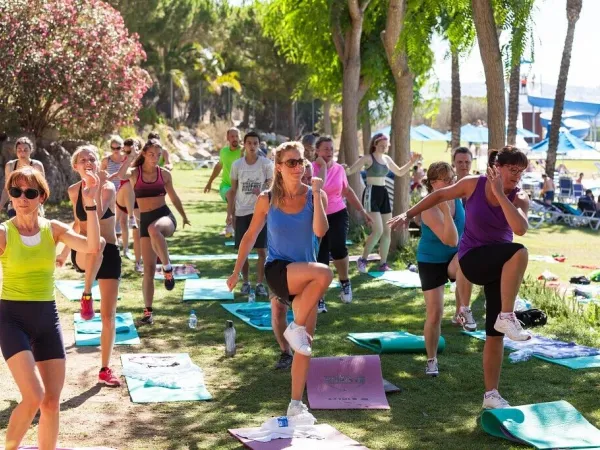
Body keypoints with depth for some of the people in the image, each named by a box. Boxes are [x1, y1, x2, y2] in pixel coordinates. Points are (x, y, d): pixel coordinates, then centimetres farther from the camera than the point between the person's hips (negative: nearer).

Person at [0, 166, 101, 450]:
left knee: (52, 402, 6)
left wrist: (90, 204, -20)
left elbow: (92, 247, -14)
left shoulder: (53, 230, 1)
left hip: (47, 317, 4)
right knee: (34, 397, -17)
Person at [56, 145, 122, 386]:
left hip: (109, 254, -1)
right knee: (97, 242, -39)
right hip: (83, 254, 1)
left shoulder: (108, 187, -8)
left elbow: (98, 214, -27)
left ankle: (105, 370, 11)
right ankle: (86, 295, -26)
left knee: (108, 314, 0)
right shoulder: (74, 191, 4)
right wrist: (64, 252, 24)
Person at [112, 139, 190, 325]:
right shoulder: (135, 173, 0)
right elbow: (120, 175, -24)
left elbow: (174, 197, 19)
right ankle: (148, 312, 6)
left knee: (154, 229, -41)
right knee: (148, 268, -2)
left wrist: (184, 217, 27)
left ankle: (168, 268, -24)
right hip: (145, 220, 1)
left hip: (165, 216, -1)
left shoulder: (164, 174, 5)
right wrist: (131, 157, -20)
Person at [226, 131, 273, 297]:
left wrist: (263, 192, -24)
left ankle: (260, 284, 5)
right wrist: (229, 212, 3)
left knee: (262, 250, -3)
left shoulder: (266, 164, -3)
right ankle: (245, 282, 19)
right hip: (241, 212, 2)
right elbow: (233, 190, 7)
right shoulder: (236, 165, 2)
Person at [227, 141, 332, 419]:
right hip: (277, 270, -3)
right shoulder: (267, 200, -3)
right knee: (323, 274, -34)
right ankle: (295, 329, -16)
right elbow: (251, 235, 7)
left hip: (304, 279, 3)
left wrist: (316, 193, -19)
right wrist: (236, 271, 8)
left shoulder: (314, 195, -2)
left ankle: (296, 404, 12)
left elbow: (320, 231, -18)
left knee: (305, 343, 2)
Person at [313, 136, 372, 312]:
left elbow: (347, 191, 19)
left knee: (337, 247, -26)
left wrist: (362, 211, 20)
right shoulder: (312, 168, -9)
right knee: (320, 261, -1)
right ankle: (320, 301, 13)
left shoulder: (339, 168, 4)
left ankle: (345, 283, 1)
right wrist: (323, 165, -19)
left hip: (338, 215, 2)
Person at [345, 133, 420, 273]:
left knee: (387, 231, 6)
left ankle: (383, 264, 13)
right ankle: (362, 260, -2)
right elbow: (350, 170, -16)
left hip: (384, 194, 8)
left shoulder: (387, 159, 12)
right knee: (378, 230, -17)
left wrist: (412, 162, 16)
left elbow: (400, 172, 26)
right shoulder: (368, 158, -9)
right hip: (371, 194, -8)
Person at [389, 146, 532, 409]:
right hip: (472, 259, -3)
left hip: (501, 265, 3)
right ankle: (507, 318, -29)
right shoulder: (473, 184, -8)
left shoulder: (519, 198, -6)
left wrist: (500, 194, -25)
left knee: (495, 334, 3)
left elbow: (520, 228, -26)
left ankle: (491, 394, 14)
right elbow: (440, 195, 7)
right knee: (519, 253, -35)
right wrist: (408, 214, 7)